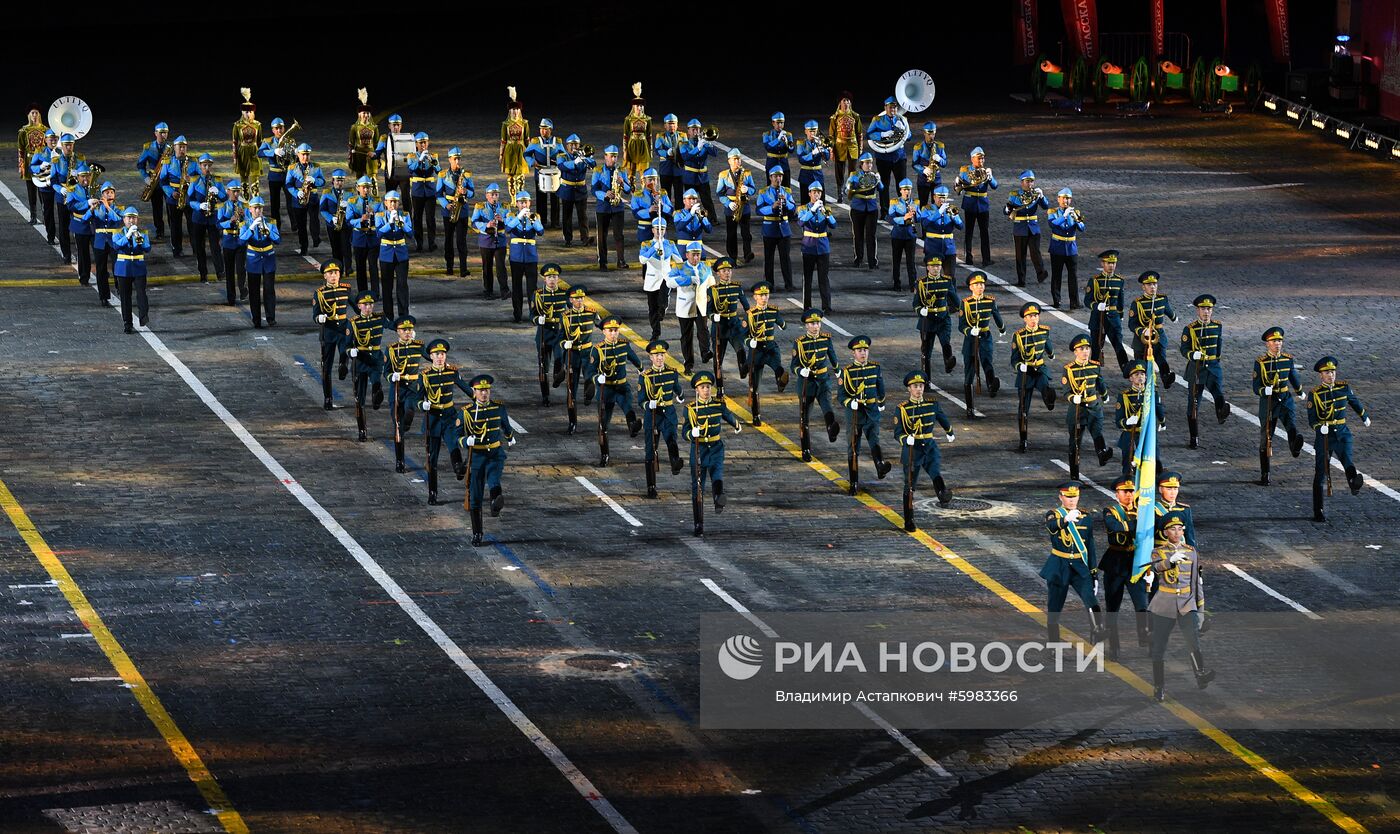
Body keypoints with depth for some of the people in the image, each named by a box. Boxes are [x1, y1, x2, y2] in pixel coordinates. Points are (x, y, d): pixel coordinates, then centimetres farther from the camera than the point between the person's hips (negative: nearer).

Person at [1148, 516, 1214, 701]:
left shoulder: (1192, 552, 12)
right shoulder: (1158, 552, 6)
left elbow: (1197, 583, 16)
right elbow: (1157, 567, -19)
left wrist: (1201, 609, 14)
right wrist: (1172, 560, -39)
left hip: (1187, 604, 1)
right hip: (1164, 606, -1)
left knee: (1193, 638, -22)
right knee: (1159, 647, 0)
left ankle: (1201, 676, -34)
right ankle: (1159, 688, 10)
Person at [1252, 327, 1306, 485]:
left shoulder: (1288, 359, 2)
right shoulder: (1260, 362, -7)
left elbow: (1293, 377, 20)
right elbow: (1256, 386, -9)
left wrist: (1300, 392, 35)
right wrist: (1265, 391, -31)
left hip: (1285, 400, 3)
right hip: (1268, 402, -3)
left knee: (1291, 425, -28)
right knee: (1266, 439, 5)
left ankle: (1295, 447, -51)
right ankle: (1264, 475, 14)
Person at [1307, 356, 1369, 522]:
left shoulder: (1344, 388, 4)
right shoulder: (1315, 394, -4)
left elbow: (1355, 402, 24)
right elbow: (1312, 420, -7)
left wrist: (1364, 418, 40)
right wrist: (1320, 427, -29)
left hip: (1342, 434, 1)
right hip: (1324, 437, -1)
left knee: (1347, 460, -29)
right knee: (1321, 473, 2)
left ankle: (1354, 483, -58)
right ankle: (1318, 513, 11)